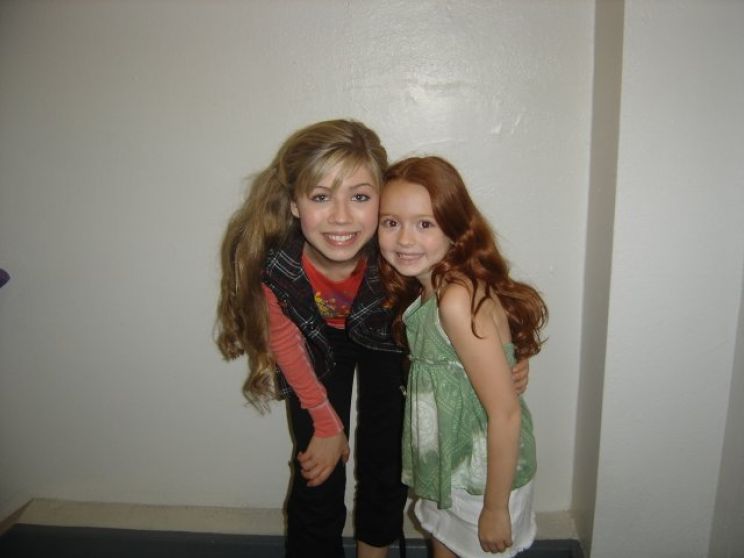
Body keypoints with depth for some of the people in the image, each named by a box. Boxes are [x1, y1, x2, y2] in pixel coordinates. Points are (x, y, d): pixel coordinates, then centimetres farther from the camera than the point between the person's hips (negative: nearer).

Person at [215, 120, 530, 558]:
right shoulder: (271, 262, -35)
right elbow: (286, 344, -15)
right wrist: (327, 424, -5)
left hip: (386, 335, 0)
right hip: (319, 343, 0)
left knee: (385, 457, 10)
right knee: (317, 468, 4)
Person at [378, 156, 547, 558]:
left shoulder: (459, 302, -30)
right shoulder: (423, 290, -3)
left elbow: (506, 412, -26)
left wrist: (496, 508, -19)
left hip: (484, 473, -8)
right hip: (446, 467, 8)